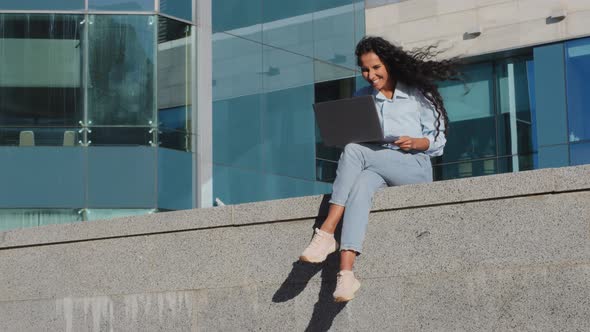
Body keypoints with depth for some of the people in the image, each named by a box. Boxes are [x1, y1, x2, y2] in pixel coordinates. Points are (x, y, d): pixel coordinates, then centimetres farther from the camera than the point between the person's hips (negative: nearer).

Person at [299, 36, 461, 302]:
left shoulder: (417, 94, 9)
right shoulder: (361, 98, 20)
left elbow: (438, 140, 6)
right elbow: (353, 137, 19)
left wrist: (414, 143, -15)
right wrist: (349, 140, -5)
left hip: (414, 167, -3)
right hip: (374, 167, 3)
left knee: (354, 152, -29)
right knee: (361, 184, -36)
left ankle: (327, 233, -35)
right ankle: (346, 272, -52)